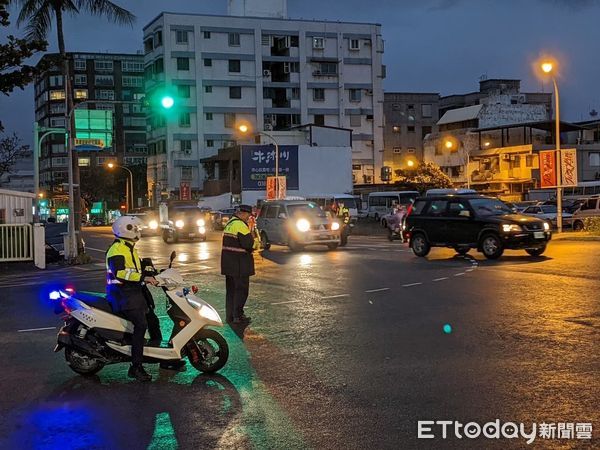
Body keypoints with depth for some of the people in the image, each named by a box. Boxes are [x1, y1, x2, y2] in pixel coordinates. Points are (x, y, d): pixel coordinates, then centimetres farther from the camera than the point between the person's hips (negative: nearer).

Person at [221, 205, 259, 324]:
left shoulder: (229, 223, 14)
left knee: (231, 289, 14)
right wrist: (256, 244, -2)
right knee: (241, 289, -1)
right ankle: (237, 316, 2)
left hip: (228, 263, 9)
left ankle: (229, 315, 19)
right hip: (239, 264, -9)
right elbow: (249, 244, -23)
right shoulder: (241, 225, -18)